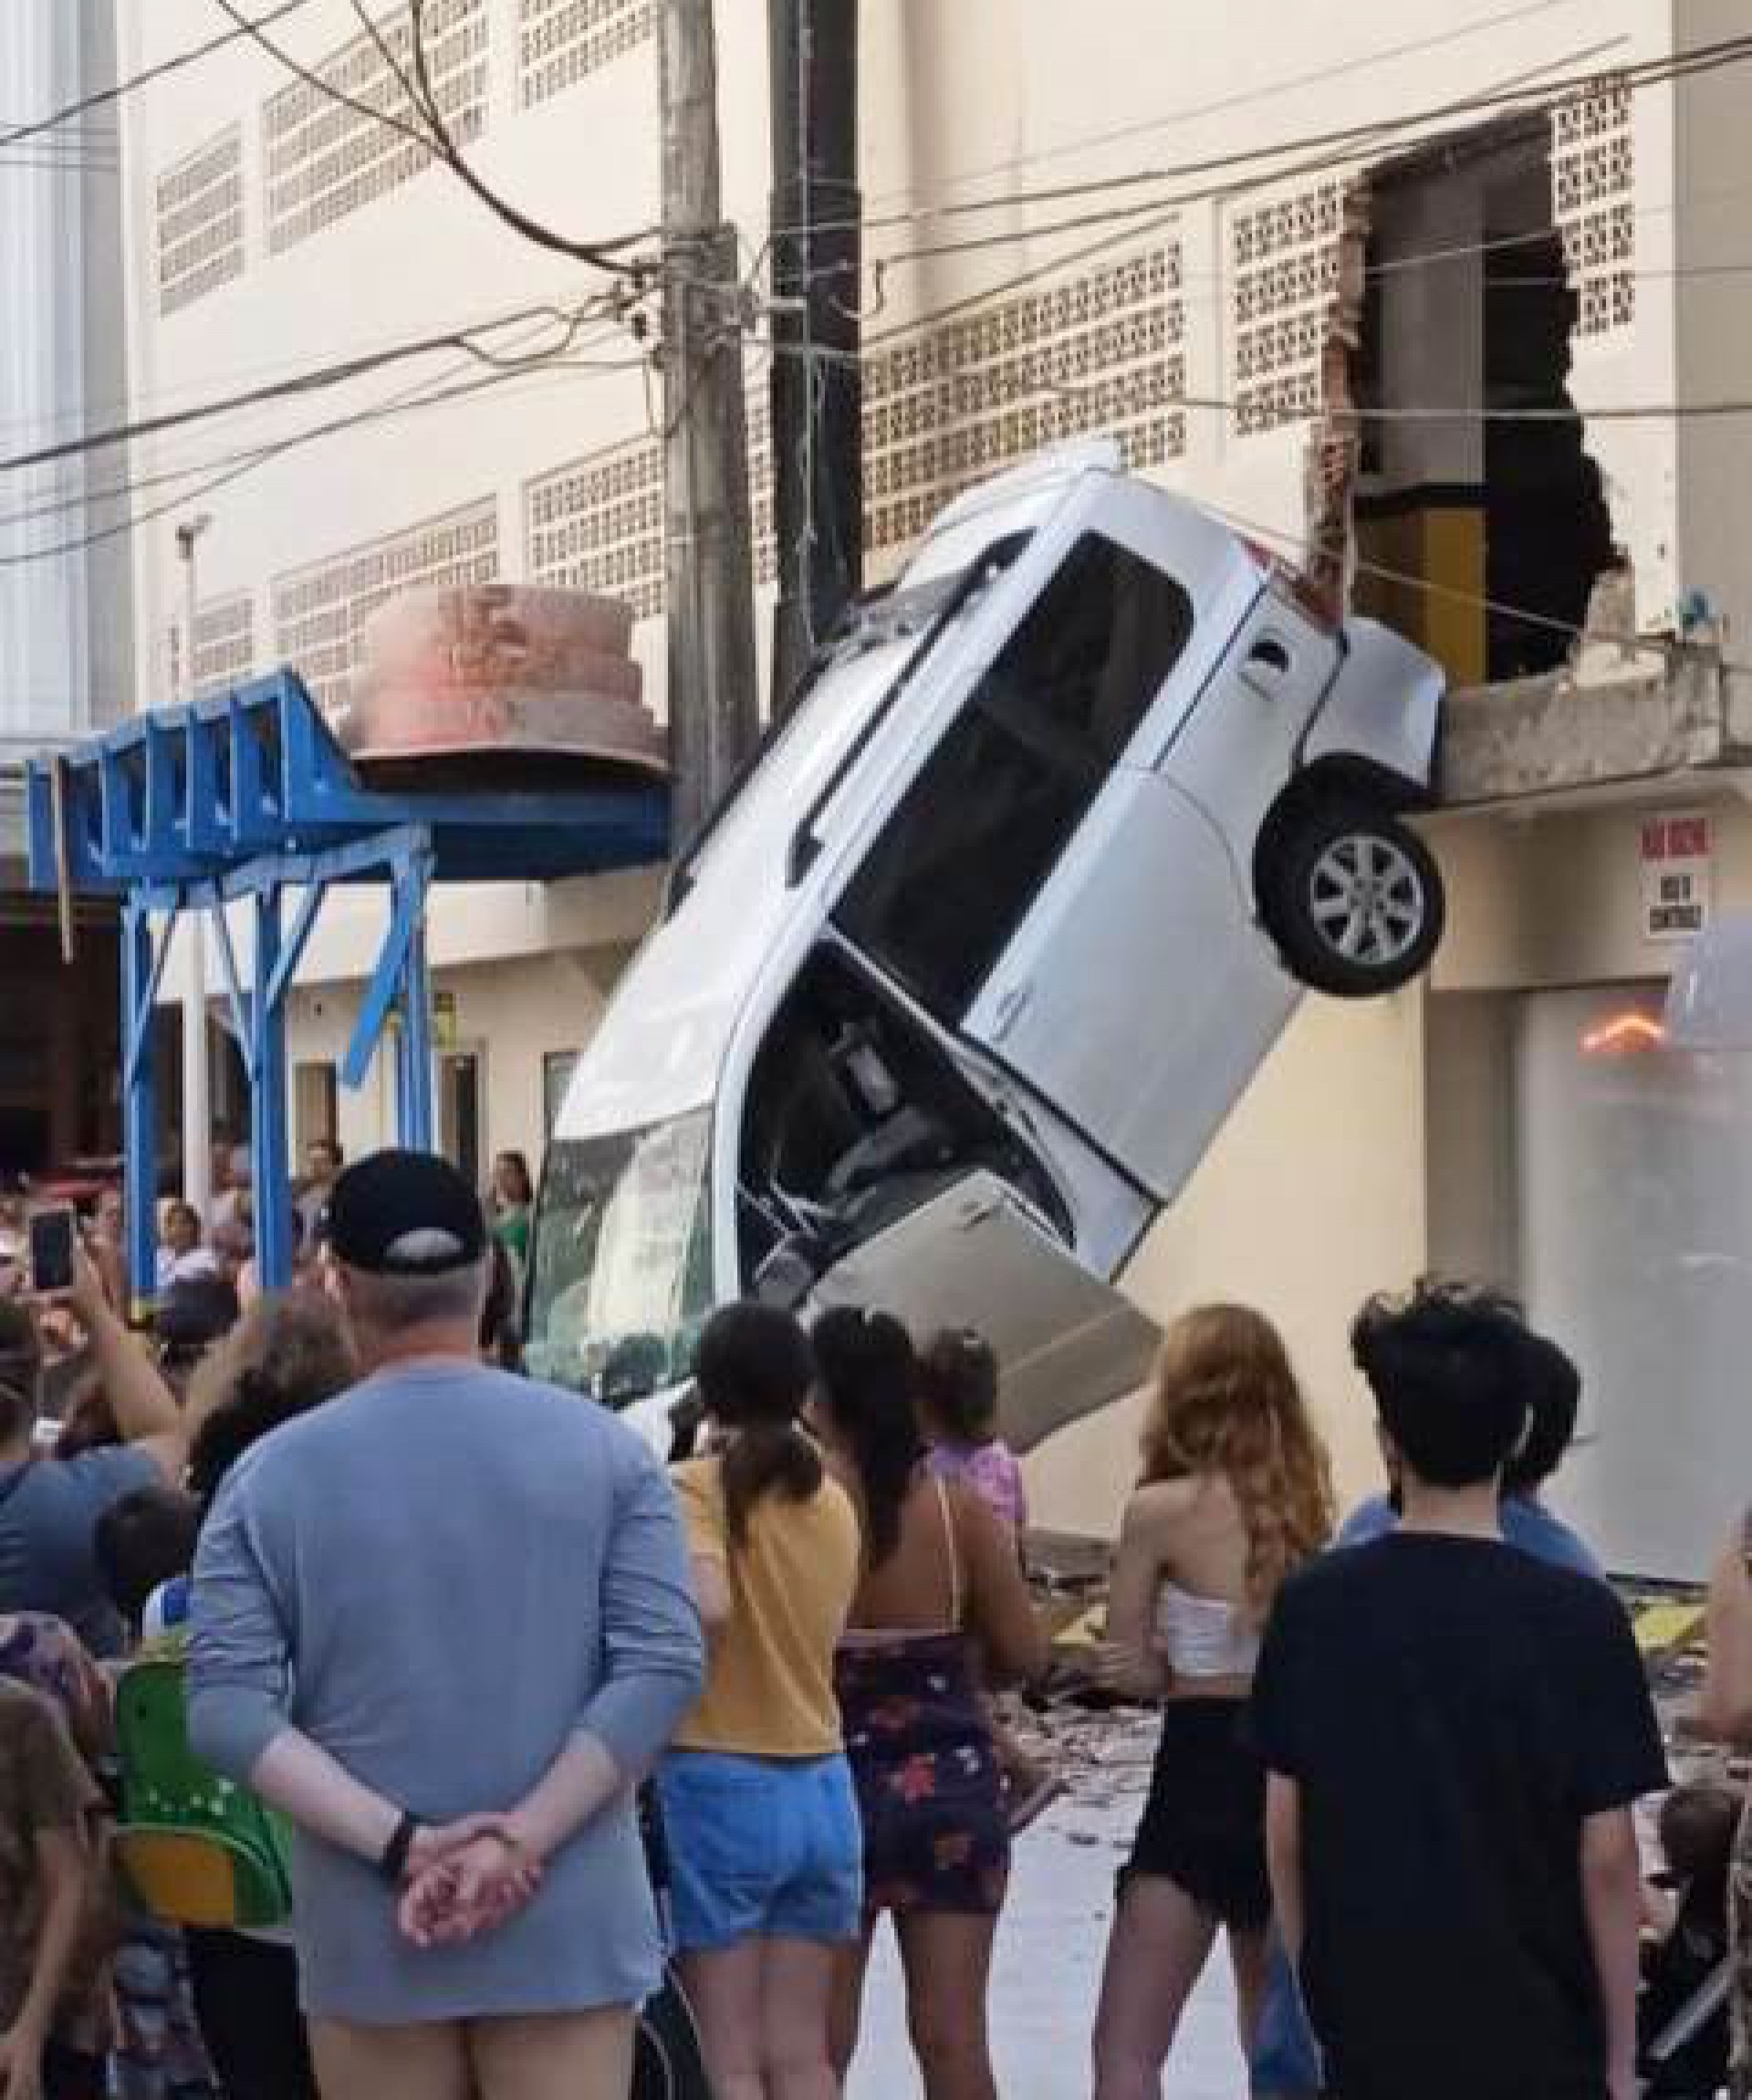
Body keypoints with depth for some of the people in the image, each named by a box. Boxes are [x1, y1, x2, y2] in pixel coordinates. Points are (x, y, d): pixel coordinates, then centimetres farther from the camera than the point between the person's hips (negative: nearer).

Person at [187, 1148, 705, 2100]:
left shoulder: (272, 1474, -1)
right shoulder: (603, 1448, -1)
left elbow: (225, 1710, -10)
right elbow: (663, 1667, -10)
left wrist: (401, 1845, -13)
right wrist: (522, 1839, -14)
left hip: (366, 1930, 0)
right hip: (567, 1922, 0)